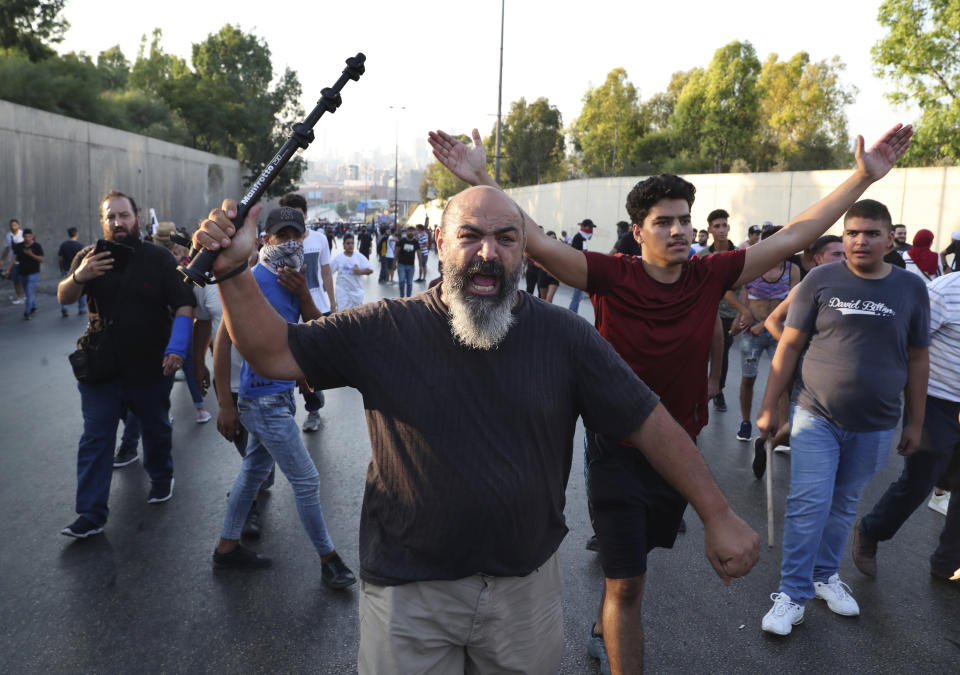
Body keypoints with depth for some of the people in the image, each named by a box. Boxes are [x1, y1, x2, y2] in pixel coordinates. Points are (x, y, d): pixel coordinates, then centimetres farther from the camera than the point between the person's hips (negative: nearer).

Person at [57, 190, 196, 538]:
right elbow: (63, 298, -4)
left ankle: (161, 479, 41)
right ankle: (91, 514, 6)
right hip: (100, 368, 1)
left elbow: (184, 305, -9)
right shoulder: (89, 257, 3)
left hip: (151, 367, -1)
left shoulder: (159, 259, -4)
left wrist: (177, 347, -23)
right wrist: (79, 277, -27)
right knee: (95, 439, 1)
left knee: (157, 430, 16)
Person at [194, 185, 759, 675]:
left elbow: (650, 423, -5)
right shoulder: (387, 330, -9)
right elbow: (274, 352, -8)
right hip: (410, 593, -1)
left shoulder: (563, 336, -8)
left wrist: (719, 517, -6)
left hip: (527, 586, 2)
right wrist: (234, 270, -23)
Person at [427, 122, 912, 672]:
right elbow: (536, 241, -25)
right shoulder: (612, 277, -18)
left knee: (634, 559, 26)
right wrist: (481, 179, -34)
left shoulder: (711, 276, -8)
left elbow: (794, 236, -3)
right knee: (627, 584, 0)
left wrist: (865, 177, -2)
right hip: (619, 447, -5)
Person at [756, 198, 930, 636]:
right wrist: (768, 407, -4)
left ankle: (825, 575, 34)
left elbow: (917, 359, 8)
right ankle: (792, 594, 8)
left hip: (875, 426, 2)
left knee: (844, 504, 16)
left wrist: (915, 422, 9)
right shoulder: (820, 281, -5)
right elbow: (788, 347, -3)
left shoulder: (911, 288, 2)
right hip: (817, 417, -2)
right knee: (808, 504, -5)